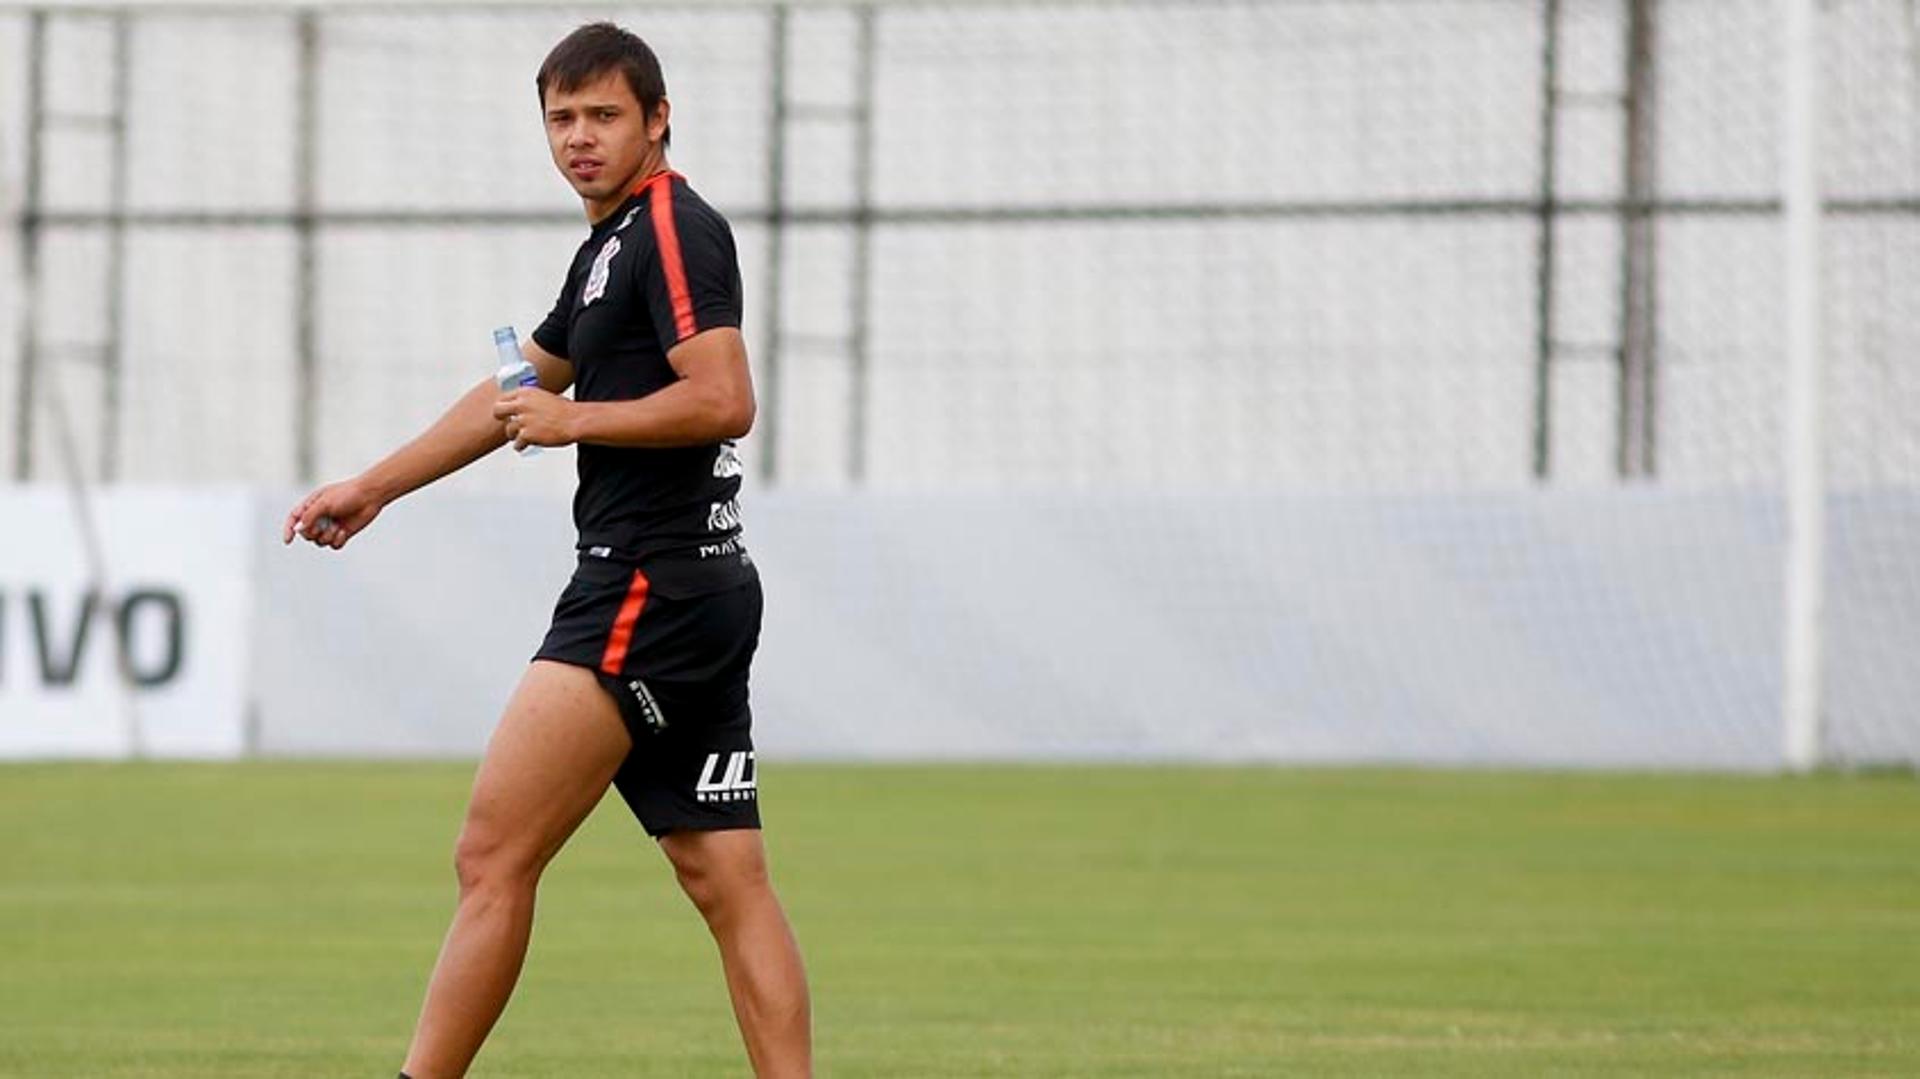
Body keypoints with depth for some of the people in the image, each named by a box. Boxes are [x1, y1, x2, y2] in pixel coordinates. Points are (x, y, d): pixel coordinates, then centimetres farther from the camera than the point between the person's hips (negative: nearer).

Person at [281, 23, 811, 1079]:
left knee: (492, 855, -10)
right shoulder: (610, 248, 22)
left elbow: (723, 399, -21)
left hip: (648, 588, -10)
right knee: (729, 889, 4)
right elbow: (516, 393, 33)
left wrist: (574, 420, -11)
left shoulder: (674, 228, -8)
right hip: (705, 595, 10)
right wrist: (371, 487, 37)